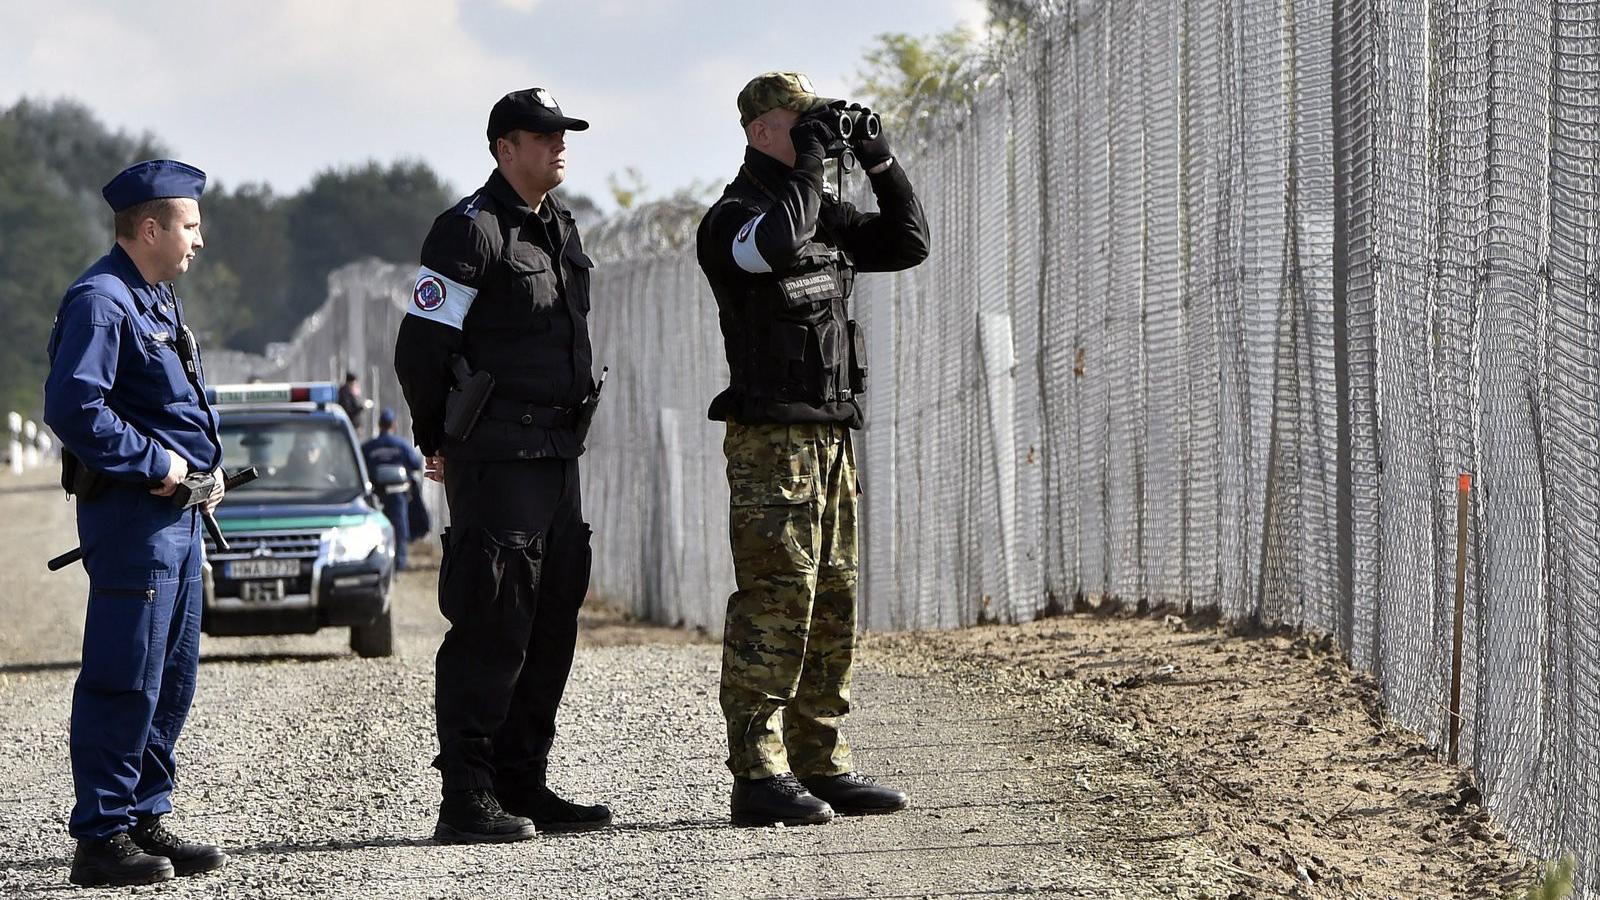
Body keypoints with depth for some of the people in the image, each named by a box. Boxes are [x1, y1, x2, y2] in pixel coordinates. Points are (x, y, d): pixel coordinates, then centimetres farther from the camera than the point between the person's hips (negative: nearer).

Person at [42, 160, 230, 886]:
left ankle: (145, 822, 22)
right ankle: (102, 839, -4)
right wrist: (153, 464, -19)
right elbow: (73, 408, -25)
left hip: (177, 513, 10)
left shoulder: (158, 300, 17)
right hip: (131, 517, -10)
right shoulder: (100, 300, -14)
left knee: (172, 679, 14)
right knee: (125, 682, -8)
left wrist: (202, 467, 11)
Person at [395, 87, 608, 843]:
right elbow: (420, 346, -12)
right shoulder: (470, 230, -11)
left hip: (555, 453, 9)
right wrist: (438, 440, -3)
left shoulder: (560, 229, 16)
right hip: (495, 460, -9)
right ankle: (465, 800, -8)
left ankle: (523, 785, 17)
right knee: (492, 627, -10)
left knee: (552, 624, 10)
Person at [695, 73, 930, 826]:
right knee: (774, 602, -12)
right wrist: (808, 164, -18)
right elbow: (773, 244, -30)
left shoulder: (823, 215, 17)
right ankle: (758, 777, -13)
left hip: (831, 436, 9)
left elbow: (907, 245, 19)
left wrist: (879, 161, 9)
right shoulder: (732, 218, -8)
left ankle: (823, 765, 14)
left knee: (831, 603, 9)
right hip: (771, 435, -9)